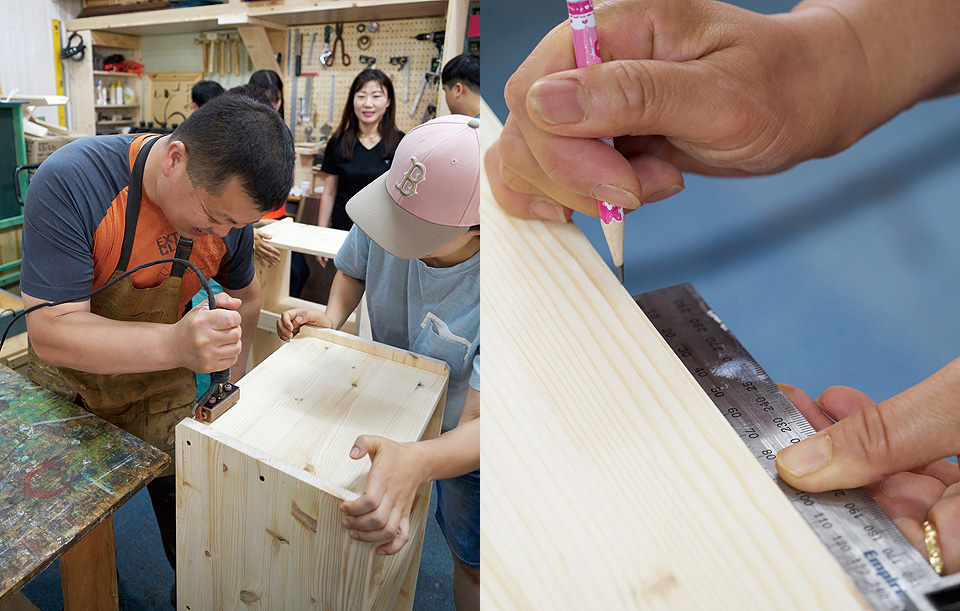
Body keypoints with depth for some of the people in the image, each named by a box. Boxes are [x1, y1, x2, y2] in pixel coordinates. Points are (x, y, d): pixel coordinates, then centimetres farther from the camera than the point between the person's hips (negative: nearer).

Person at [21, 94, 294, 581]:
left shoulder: (230, 202, -15)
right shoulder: (69, 182, -28)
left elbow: (244, 295, 4)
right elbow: (50, 331, -31)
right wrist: (176, 345, -46)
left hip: (168, 395, 2)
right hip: (69, 392, -2)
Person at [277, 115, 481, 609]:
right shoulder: (385, 213, -26)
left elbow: (478, 427, -42)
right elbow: (354, 269, -1)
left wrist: (415, 463, -62)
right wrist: (331, 317, -20)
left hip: (462, 439, -4)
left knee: (471, 562, 16)